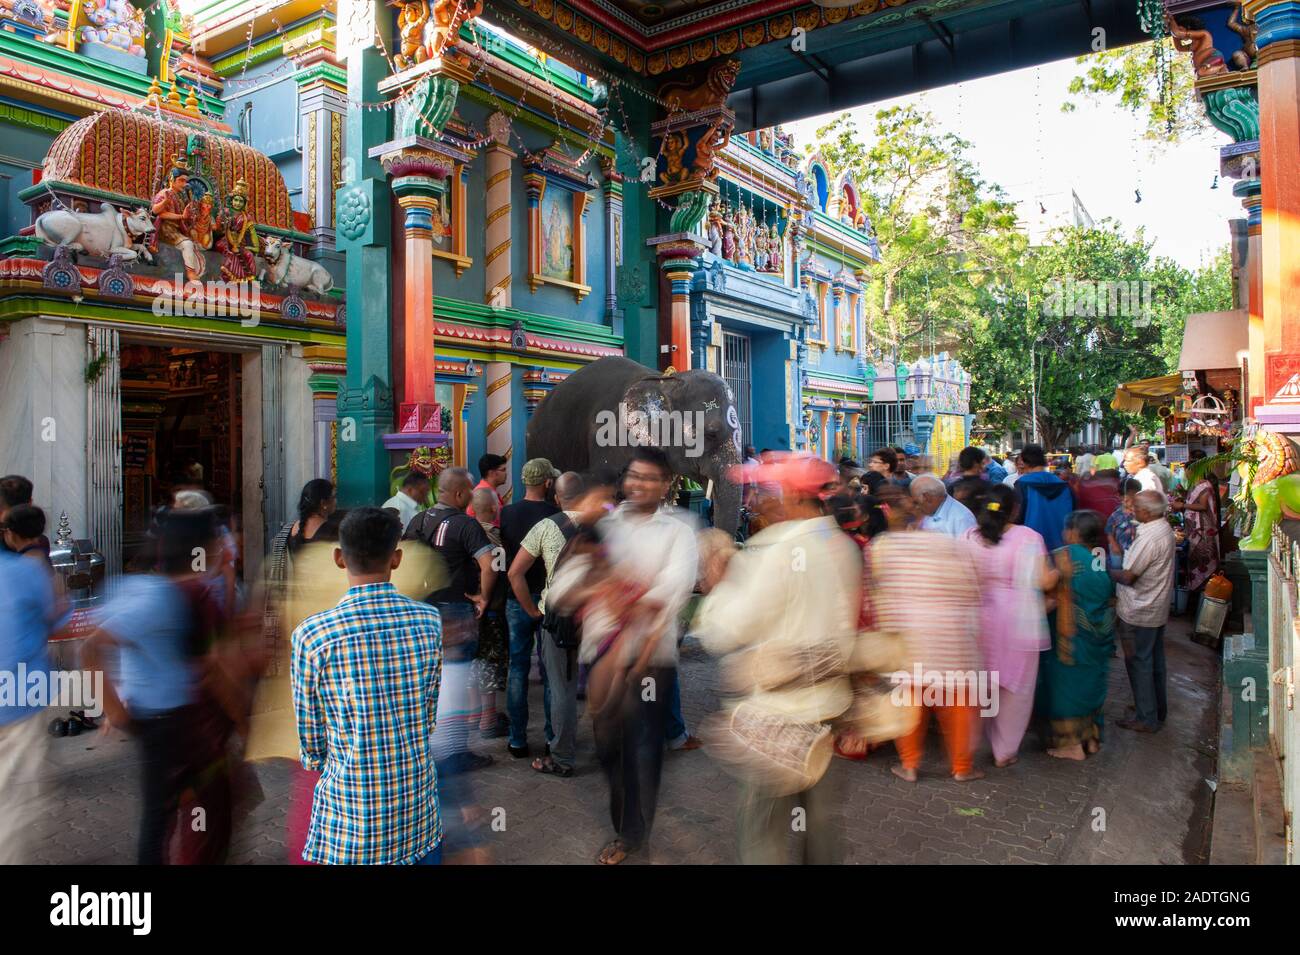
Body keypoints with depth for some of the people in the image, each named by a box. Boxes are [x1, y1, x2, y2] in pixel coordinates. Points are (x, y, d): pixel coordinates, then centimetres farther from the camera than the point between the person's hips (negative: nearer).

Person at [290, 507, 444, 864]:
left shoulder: (312, 634, -17)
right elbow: (430, 717, 2)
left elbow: (311, 740, -5)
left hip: (349, 813, -2)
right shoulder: (430, 621, -8)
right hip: (420, 806, 2)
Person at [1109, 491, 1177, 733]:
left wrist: (1108, 573, -8)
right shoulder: (1165, 528, 4)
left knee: (1139, 661, 2)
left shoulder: (1149, 538, -27)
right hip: (1158, 606, 10)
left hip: (1139, 611, -10)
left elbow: (1128, 576, -22)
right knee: (1155, 658, 21)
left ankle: (1146, 718, 10)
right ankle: (1158, 708, 35)